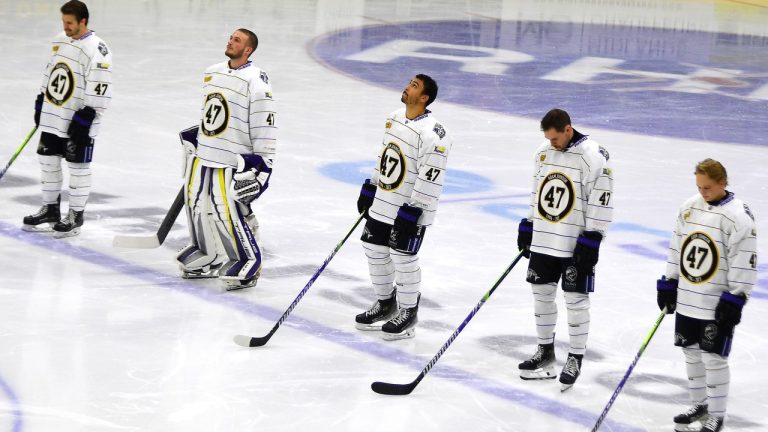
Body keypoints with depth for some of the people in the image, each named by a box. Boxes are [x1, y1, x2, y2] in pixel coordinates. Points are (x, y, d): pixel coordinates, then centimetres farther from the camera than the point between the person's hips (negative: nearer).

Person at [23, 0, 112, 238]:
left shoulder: (97, 50, -17)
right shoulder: (59, 41, 8)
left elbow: (99, 91, -19)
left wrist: (85, 118, -20)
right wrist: (40, 102, 18)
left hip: (79, 121, -8)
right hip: (52, 117, 8)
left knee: (78, 167, 1)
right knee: (48, 161, 13)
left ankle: (76, 216, 11)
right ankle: (50, 211, 26)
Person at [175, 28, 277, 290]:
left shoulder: (255, 81, -13)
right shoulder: (212, 73, 11)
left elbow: (264, 125, -15)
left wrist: (263, 163, -17)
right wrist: (192, 140, 26)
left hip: (233, 161, -8)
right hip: (203, 155, 8)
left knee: (228, 213, -11)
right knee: (199, 207, 13)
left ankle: (248, 264, 2)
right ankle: (209, 259, 29)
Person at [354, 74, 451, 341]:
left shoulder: (432, 134, -22)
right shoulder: (394, 119, 6)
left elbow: (430, 179, -23)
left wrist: (411, 212, -22)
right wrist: (370, 189, 19)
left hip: (411, 210, -8)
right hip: (382, 204, 8)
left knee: (403, 258, -1)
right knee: (375, 250, 15)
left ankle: (408, 313, 16)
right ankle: (385, 303, 32)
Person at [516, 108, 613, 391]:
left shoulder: (593, 156, -15)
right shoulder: (544, 152, 7)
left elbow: (601, 200, -15)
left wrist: (591, 239, -17)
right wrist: (527, 226, 17)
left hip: (577, 243, -7)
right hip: (543, 240, 7)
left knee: (576, 299, -1)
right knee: (541, 292, 11)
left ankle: (575, 358, 9)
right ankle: (545, 351, 24)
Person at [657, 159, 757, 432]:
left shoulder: (738, 216, -15)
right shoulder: (690, 207, 5)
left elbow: (744, 262, -15)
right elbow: (677, 247, 14)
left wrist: (735, 299, -17)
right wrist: (668, 283, 13)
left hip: (718, 304, -6)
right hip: (687, 298, 7)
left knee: (713, 358, -2)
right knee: (691, 352, 15)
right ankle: (699, 406, 31)